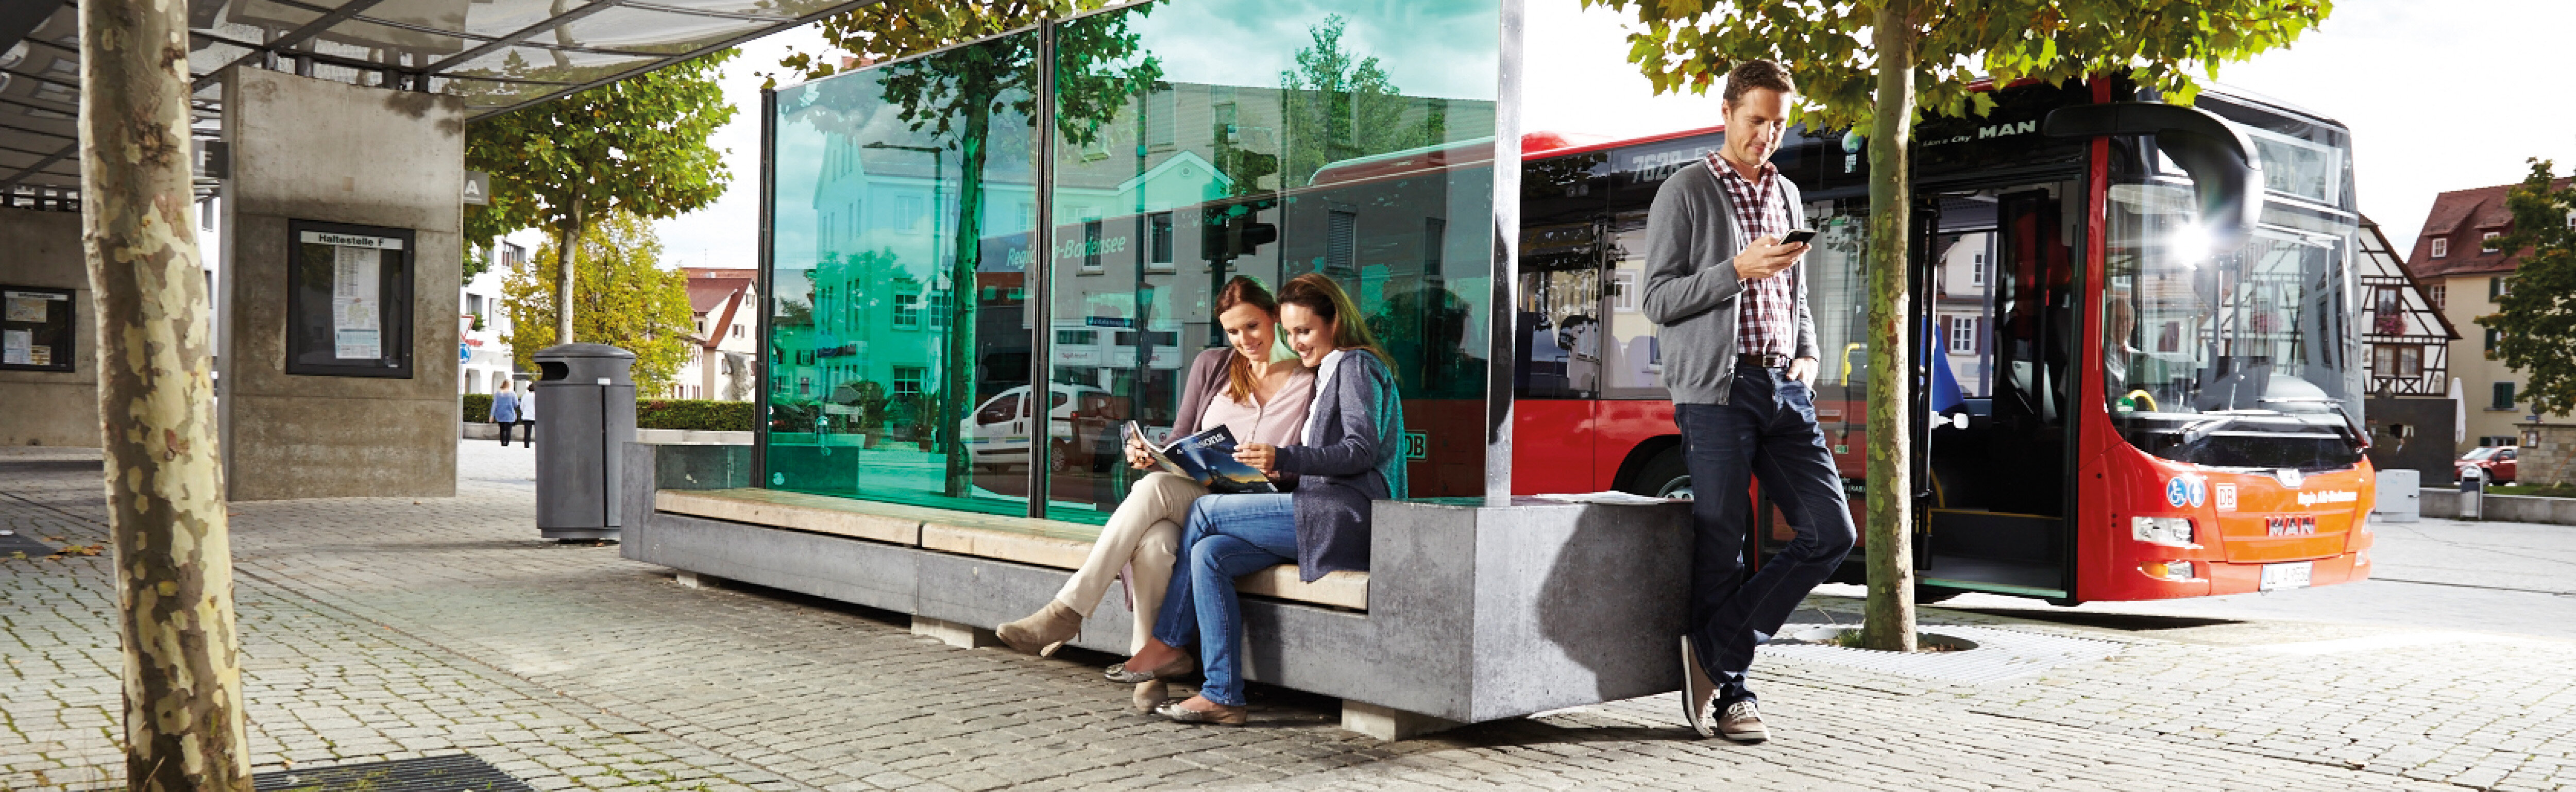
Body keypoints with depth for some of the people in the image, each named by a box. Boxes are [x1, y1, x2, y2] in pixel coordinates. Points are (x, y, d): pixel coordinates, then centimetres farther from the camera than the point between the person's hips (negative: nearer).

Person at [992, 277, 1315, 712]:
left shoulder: (1311, 382, 6)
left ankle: (1067, 611, -33)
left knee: (1154, 488, -34)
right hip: (1189, 496, 3)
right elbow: (1180, 439, 18)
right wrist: (1149, 453, -3)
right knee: (1154, 542, -36)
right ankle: (1148, 668, -31)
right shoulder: (1212, 365, 16)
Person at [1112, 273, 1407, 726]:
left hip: (1346, 515, -9)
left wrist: (1284, 459, -24)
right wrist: (1277, 463, 8)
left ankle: (1169, 645, -1)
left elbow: (1361, 450, -14)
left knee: (1205, 511, -11)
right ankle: (1223, 697, -15)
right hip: (1320, 518, 9)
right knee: (1209, 553, -10)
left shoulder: (1357, 364, -1)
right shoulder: (1326, 374, 28)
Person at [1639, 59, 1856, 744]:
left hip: (1784, 388, 6)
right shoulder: (1686, 192, 1)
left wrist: (1807, 354, 10)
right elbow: (1658, 299, -5)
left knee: (1831, 532, -2)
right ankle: (1730, 694, 10)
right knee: (1721, 546, -3)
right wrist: (1738, 269, -15)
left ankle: (1717, 650, 7)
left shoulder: (1786, 195, 21)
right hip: (1717, 388, -6)